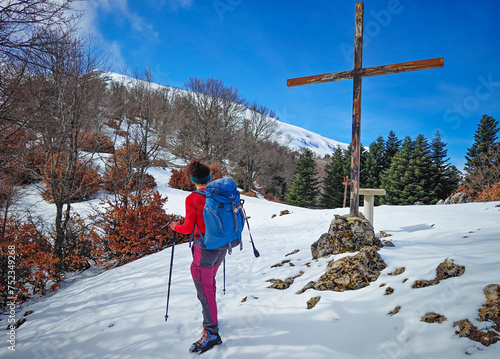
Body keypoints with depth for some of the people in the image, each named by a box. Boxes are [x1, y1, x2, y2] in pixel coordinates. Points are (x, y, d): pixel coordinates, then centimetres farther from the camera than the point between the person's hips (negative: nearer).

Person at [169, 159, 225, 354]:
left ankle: (211, 333, 5)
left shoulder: (192, 199, -16)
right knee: (210, 282, 24)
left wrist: (175, 226, 8)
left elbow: (188, 228, -11)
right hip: (222, 246, 7)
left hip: (205, 248, -7)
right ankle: (210, 318, 39)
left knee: (204, 289, 1)